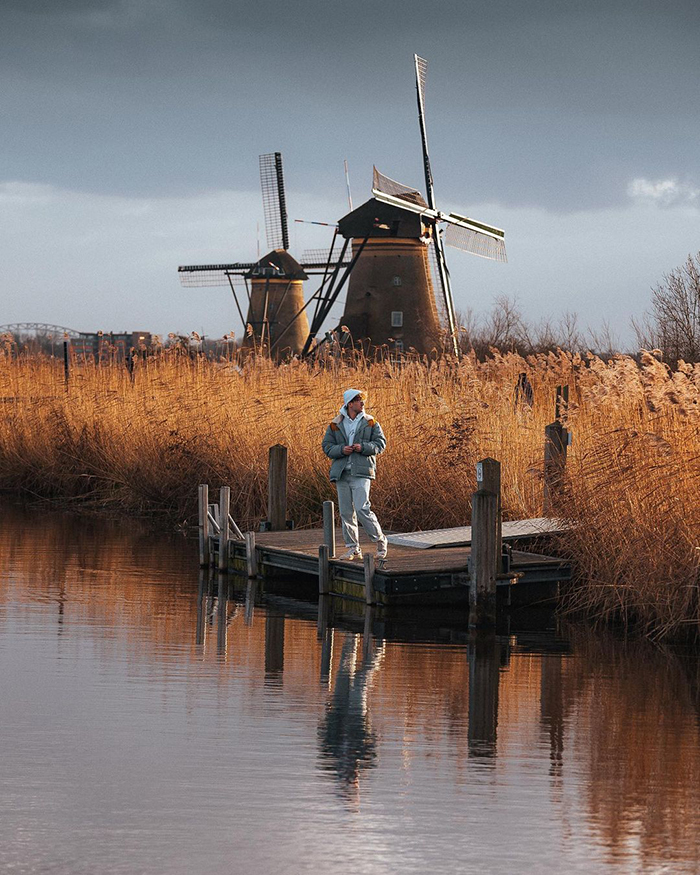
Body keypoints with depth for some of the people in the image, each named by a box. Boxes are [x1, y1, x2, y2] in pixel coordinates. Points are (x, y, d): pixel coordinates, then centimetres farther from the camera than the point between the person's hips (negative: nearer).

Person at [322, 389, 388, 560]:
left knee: (362, 509, -15)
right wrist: (341, 450, -11)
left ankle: (380, 541, 1)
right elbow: (327, 446, 8)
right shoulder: (335, 425, 9)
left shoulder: (370, 423, 5)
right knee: (346, 512, 4)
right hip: (341, 473, 3)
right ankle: (353, 549, 12)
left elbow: (380, 443, 2)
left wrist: (363, 447, -14)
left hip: (361, 472, -3)